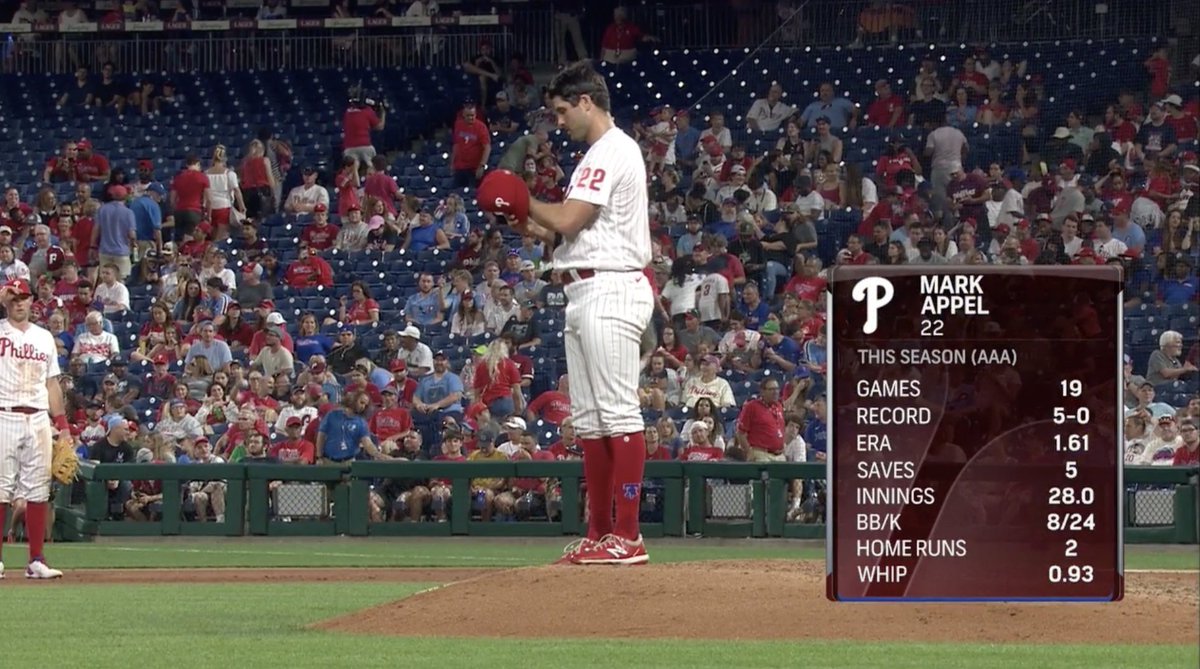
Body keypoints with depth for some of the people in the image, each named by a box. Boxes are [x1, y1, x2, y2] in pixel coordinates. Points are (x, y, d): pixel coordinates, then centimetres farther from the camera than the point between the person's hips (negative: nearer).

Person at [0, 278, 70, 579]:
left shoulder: (44, 337, 15)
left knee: (38, 490, 4)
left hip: (39, 419, 4)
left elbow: (51, 384, 17)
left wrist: (61, 424, 10)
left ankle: (37, 560, 7)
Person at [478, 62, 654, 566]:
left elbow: (568, 220, -19)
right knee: (589, 419, 11)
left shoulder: (612, 151, -11)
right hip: (584, 294, 11)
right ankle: (600, 534, 14)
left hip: (610, 291, -11)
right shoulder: (599, 154, 22)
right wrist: (525, 220, 9)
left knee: (618, 411, -12)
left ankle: (628, 536, -15)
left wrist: (527, 205, -1)